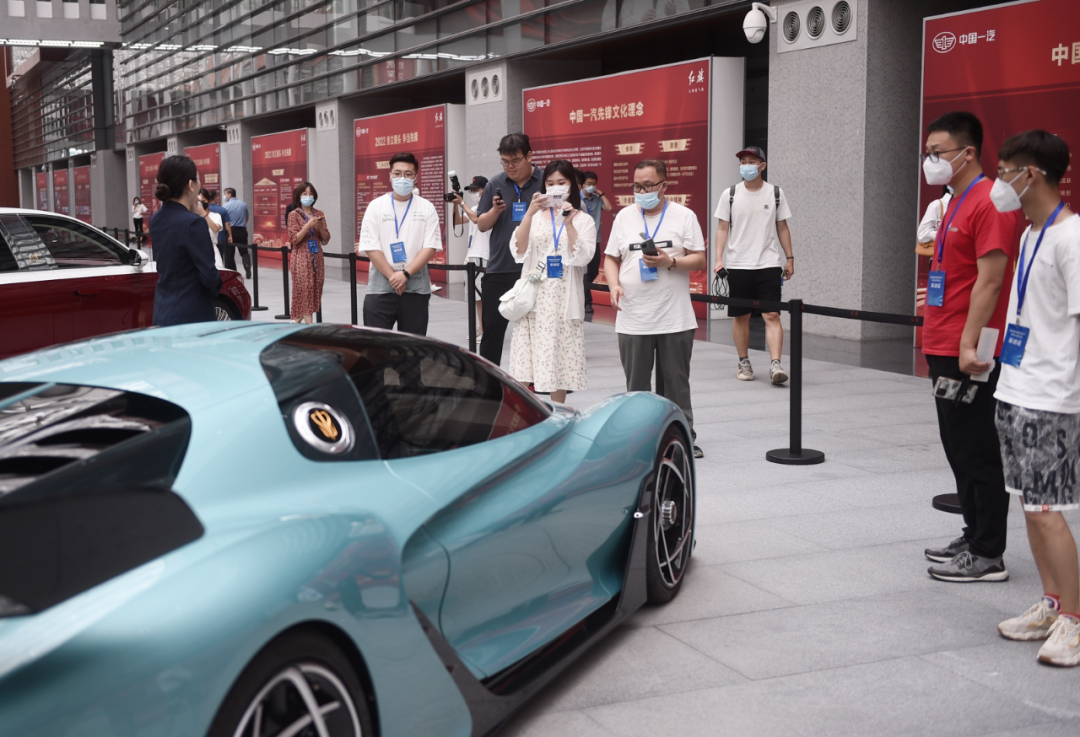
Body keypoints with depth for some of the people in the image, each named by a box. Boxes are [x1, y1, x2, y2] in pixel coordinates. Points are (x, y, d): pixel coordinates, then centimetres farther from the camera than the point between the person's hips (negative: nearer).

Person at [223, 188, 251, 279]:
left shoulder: (226, 205, -8)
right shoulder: (244, 204, 4)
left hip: (231, 230, -3)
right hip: (242, 231, 3)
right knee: (244, 251, 6)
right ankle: (247, 268, -15)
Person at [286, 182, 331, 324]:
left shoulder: (319, 214, 9)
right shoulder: (294, 215, -3)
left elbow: (325, 240, 8)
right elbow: (294, 239, -10)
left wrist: (320, 226, -10)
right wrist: (308, 225, -19)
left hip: (317, 257, 5)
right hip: (301, 258, -5)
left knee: (315, 289, 4)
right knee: (305, 290, -8)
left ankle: (296, 320, 18)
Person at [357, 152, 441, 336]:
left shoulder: (427, 208, 4)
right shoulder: (376, 206, 3)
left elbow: (430, 247, -4)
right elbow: (371, 248, -4)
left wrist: (405, 274, -14)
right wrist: (393, 277, -12)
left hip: (416, 289, 1)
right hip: (380, 289, -1)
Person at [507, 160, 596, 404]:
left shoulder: (583, 220, 6)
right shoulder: (534, 216, 9)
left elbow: (582, 258, -8)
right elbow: (519, 250, -5)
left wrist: (569, 224, -16)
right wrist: (529, 213, -14)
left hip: (564, 299, -1)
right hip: (534, 296, 1)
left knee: (560, 359, 3)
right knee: (524, 362, -5)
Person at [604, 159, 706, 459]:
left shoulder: (684, 216, 3)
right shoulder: (624, 217, 11)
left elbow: (700, 260, 1)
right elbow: (611, 258, 13)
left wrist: (670, 262, -16)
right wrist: (614, 284, -5)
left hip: (675, 320, -2)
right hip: (633, 319, 2)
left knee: (676, 384, 4)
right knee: (636, 386, 6)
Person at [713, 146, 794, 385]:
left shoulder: (776, 193, 6)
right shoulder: (729, 195, 4)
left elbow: (782, 227, 12)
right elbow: (722, 228, 5)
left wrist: (789, 258, 9)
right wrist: (719, 259, -5)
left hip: (769, 264, -1)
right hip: (737, 264, 1)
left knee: (772, 315, -10)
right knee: (741, 316, 7)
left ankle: (775, 364, -14)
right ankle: (744, 363, 20)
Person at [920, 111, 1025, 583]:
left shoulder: (989, 204, -14)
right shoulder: (957, 203, 17)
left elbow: (990, 280, -19)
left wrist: (969, 343, -22)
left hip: (969, 354, -10)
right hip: (945, 349, 10)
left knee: (977, 454, -4)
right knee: (959, 451, 15)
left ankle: (988, 557, 4)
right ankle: (974, 539, 25)